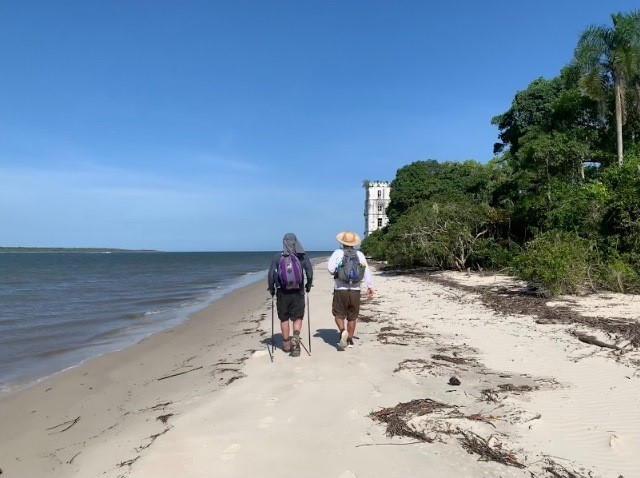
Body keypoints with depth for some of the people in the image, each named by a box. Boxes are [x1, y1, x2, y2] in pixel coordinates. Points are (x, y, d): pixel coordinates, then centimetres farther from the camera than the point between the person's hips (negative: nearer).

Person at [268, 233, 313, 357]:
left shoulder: (277, 257, -3)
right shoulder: (302, 256, -1)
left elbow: (271, 275, -5)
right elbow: (310, 272, -2)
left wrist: (271, 289, 9)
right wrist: (308, 286, 13)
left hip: (282, 292, 0)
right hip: (298, 292, 0)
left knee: (284, 318, 15)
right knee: (297, 317, 10)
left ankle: (286, 344, 24)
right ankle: (296, 336, -16)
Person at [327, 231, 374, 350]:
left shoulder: (338, 253, -2)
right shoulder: (359, 254, 5)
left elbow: (330, 268, -10)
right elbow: (367, 270, 1)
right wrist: (370, 286, 8)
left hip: (340, 289, -2)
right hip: (355, 290, 2)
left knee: (339, 314, 10)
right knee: (352, 317, 13)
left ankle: (342, 331, -15)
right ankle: (350, 340, 17)